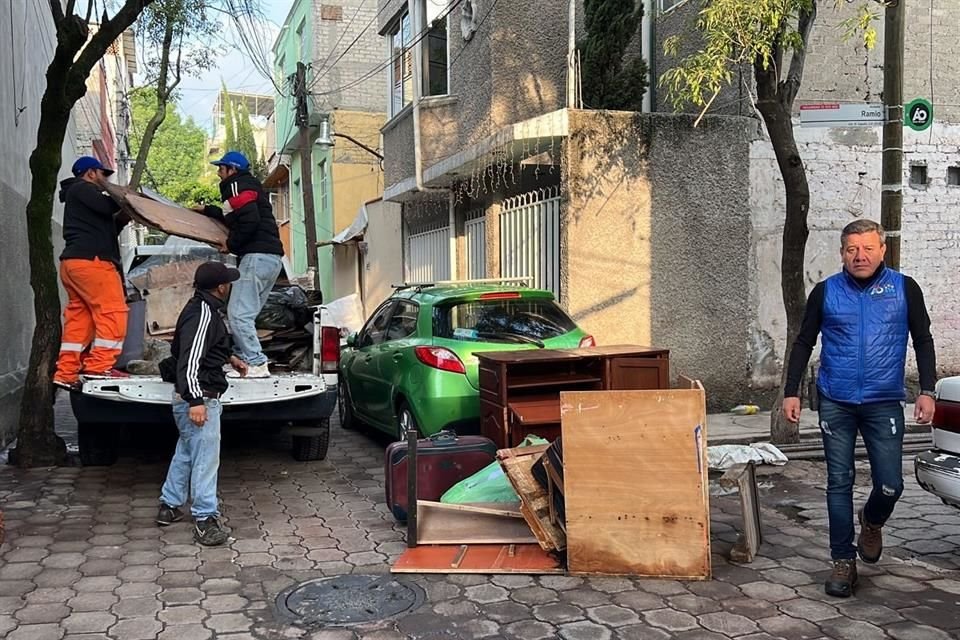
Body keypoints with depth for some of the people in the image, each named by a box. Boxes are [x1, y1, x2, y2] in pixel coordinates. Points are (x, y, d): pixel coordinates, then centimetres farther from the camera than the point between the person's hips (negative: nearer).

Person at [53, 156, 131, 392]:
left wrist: (123, 218, 12)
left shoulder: (80, 196, 32)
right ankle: (99, 365, -15)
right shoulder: (81, 189, 2)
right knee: (113, 312, -11)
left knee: (79, 317, 7)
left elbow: (104, 228, 27)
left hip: (74, 262, 10)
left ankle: (66, 372, 4)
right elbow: (105, 206, -16)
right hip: (90, 261, -10)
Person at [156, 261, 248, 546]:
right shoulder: (203, 313, -18)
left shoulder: (204, 309, 13)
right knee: (205, 458, -7)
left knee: (185, 453, 20)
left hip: (195, 398, 11)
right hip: (200, 398, -11)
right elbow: (189, 357, -26)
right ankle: (205, 520, -3)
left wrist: (230, 357, 38)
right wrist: (195, 400, -31)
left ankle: (169, 506, 32)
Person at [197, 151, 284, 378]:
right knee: (245, 313, 12)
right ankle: (243, 358, 12)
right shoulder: (250, 185, 28)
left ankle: (257, 365, -14)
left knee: (238, 313, -11)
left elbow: (249, 220, -18)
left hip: (257, 256, -10)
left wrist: (231, 244, -7)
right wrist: (206, 211, 46)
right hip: (272, 258, 10)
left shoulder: (238, 186, -3)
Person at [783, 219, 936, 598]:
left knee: (890, 485, -2)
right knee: (839, 483, 3)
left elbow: (923, 341, 7)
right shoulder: (826, 292, 3)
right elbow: (804, 343, 8)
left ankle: (871, 523, 33)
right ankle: (843, 561, 14)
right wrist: (791, 392, 2)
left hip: (884, 404, 0)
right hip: (836, 404, 0)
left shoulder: (904, 289, 2)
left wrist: (927, 391, -2)